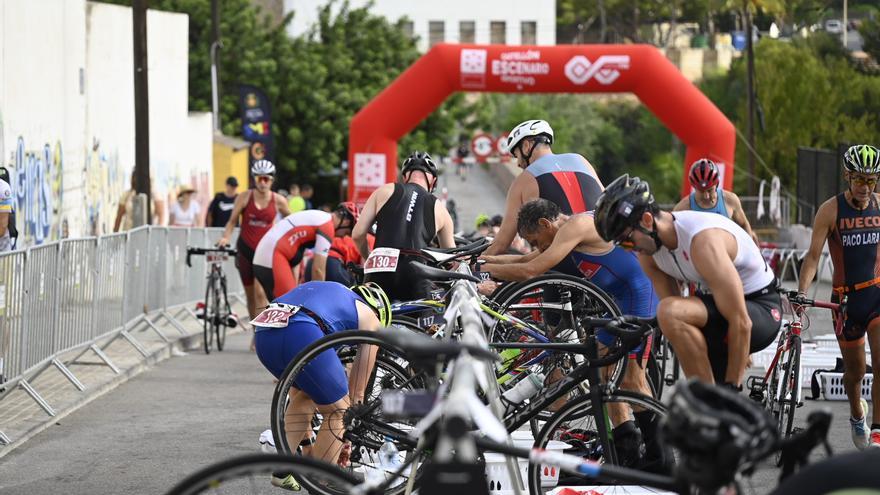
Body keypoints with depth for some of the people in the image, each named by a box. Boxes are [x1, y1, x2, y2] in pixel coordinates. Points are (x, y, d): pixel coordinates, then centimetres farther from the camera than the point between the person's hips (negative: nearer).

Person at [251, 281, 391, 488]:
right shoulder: (371, 318, 25)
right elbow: (356, 392, 27)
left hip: (262, 333, 7)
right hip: (300, 333, -7)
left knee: (303, 394, 32)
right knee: (338, 410, 14)